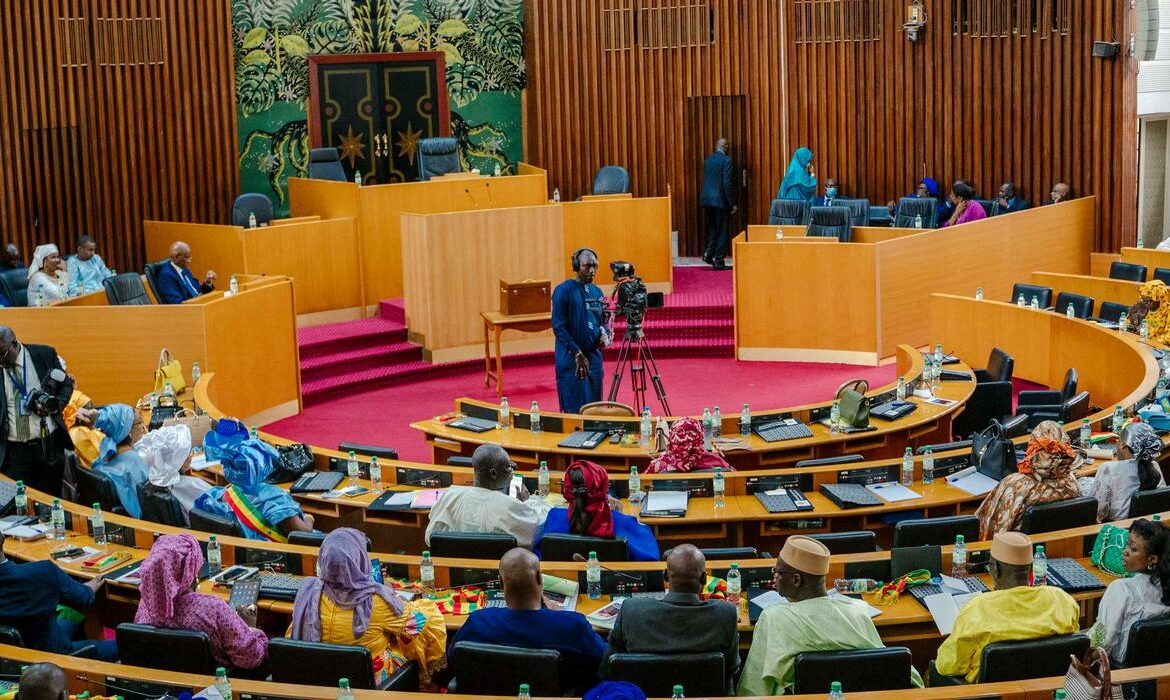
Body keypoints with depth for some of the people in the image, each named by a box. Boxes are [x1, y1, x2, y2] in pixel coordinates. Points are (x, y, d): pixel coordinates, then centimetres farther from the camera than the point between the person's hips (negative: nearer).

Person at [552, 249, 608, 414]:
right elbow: (558, 326, -11)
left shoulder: (597, 292, 12)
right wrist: (577, 353, -16)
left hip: (594, 356, 6)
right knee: (575, 409, -6)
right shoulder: (563, 290, -7)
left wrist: (604, 333, -2)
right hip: (571, 359, -6)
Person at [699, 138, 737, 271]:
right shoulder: (726, 160, -11)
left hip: (707, 199, 6)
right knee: (722, 231, 2)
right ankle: (719, 262, 3)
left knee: (713, 228, 21)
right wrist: (732, 204, -11)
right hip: (720, 200, -6)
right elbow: (727, 183, -16)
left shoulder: (708, 160, 9)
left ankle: (708, 254, 9)